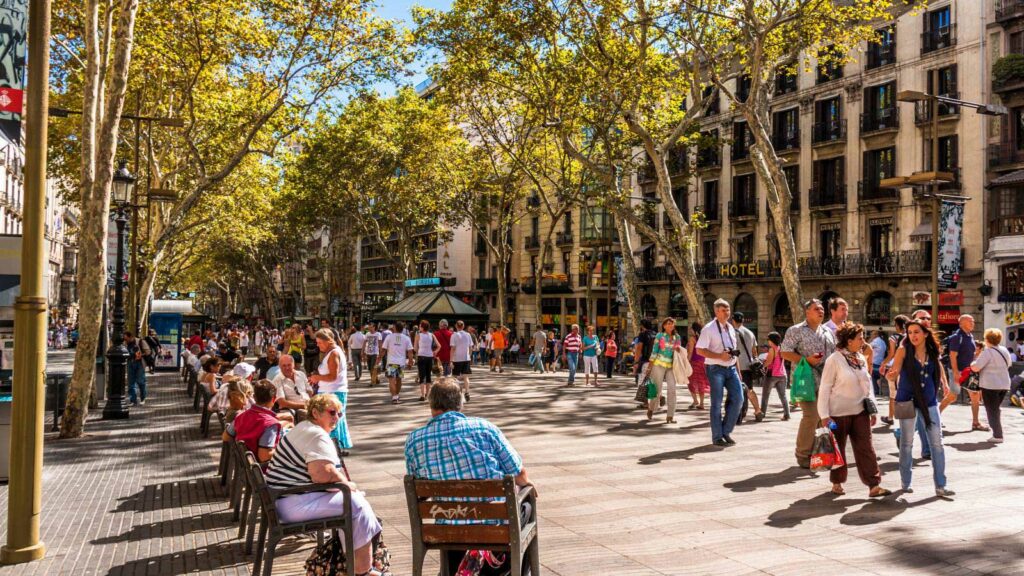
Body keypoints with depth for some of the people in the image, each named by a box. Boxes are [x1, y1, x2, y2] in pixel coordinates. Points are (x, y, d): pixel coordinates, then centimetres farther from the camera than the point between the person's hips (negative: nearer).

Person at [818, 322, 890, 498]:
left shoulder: (861, 359, 7)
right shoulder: (834, 359, -13)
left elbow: (868, 385, 15)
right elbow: (825, 388, -12)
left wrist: (872, 410, 12)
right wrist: (824, 415, -14)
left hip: (860, 411, 5)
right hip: (839, 413, -5)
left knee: (866, 448, 2)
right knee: (837, 449, 8)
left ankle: (874, 486, 4)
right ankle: (837, 483, 22)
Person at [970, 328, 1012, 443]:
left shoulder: (987, 352, -16)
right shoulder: (1005, 350, 7)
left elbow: (975, 368, -20)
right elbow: (1008, 365, 22)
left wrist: (972, 364, 0)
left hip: (990, 385, -7)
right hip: (1004, 384, 7)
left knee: (992, 410, 1)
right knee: (996, 409, 19)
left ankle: (997, 435, -2)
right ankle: (997, 433, 21)